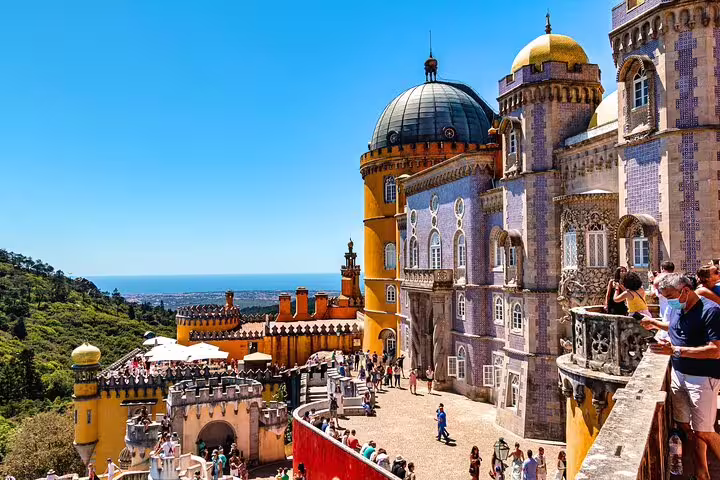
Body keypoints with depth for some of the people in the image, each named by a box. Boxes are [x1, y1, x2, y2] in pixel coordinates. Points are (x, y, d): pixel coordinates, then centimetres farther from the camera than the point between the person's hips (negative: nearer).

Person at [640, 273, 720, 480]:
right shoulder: (680, 309, 4)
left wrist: (676, 351, -28)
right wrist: (656, 324, 14)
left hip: (702, 379, -7)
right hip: (678, 374, 7)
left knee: (703, 431, -2)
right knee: (686, 425, 13)